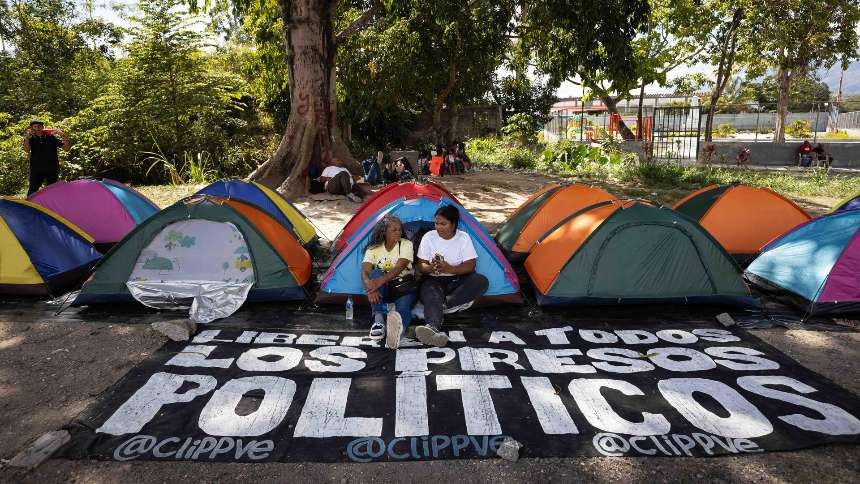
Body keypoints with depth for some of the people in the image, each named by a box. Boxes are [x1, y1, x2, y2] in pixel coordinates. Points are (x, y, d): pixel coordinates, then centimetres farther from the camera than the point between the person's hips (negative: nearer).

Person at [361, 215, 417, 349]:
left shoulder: (406, 244, -6)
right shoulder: (373, 249, -1)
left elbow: (399, 268, -21)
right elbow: (365, 272, -15)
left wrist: (381, 281, -39)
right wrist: (370, 287, -37)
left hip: (404, 287, -2)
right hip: (384, 290, 2)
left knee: (403, 305, -35)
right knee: (376, 273, -30)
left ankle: (396, 329, -73)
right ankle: (378, 320, -45)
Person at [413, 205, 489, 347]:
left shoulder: (464, 238, -2)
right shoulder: (429, 237, -2)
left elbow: (470, 265, -9)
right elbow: (421, 266, -3)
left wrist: (450, 269, -25)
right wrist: (431, 268, -27)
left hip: (457, 280, 2)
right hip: (435, 280, -1)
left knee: (481, 281, -27)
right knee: (431, 294, -37)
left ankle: (445, 304, -29)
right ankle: (433, 328, -66)